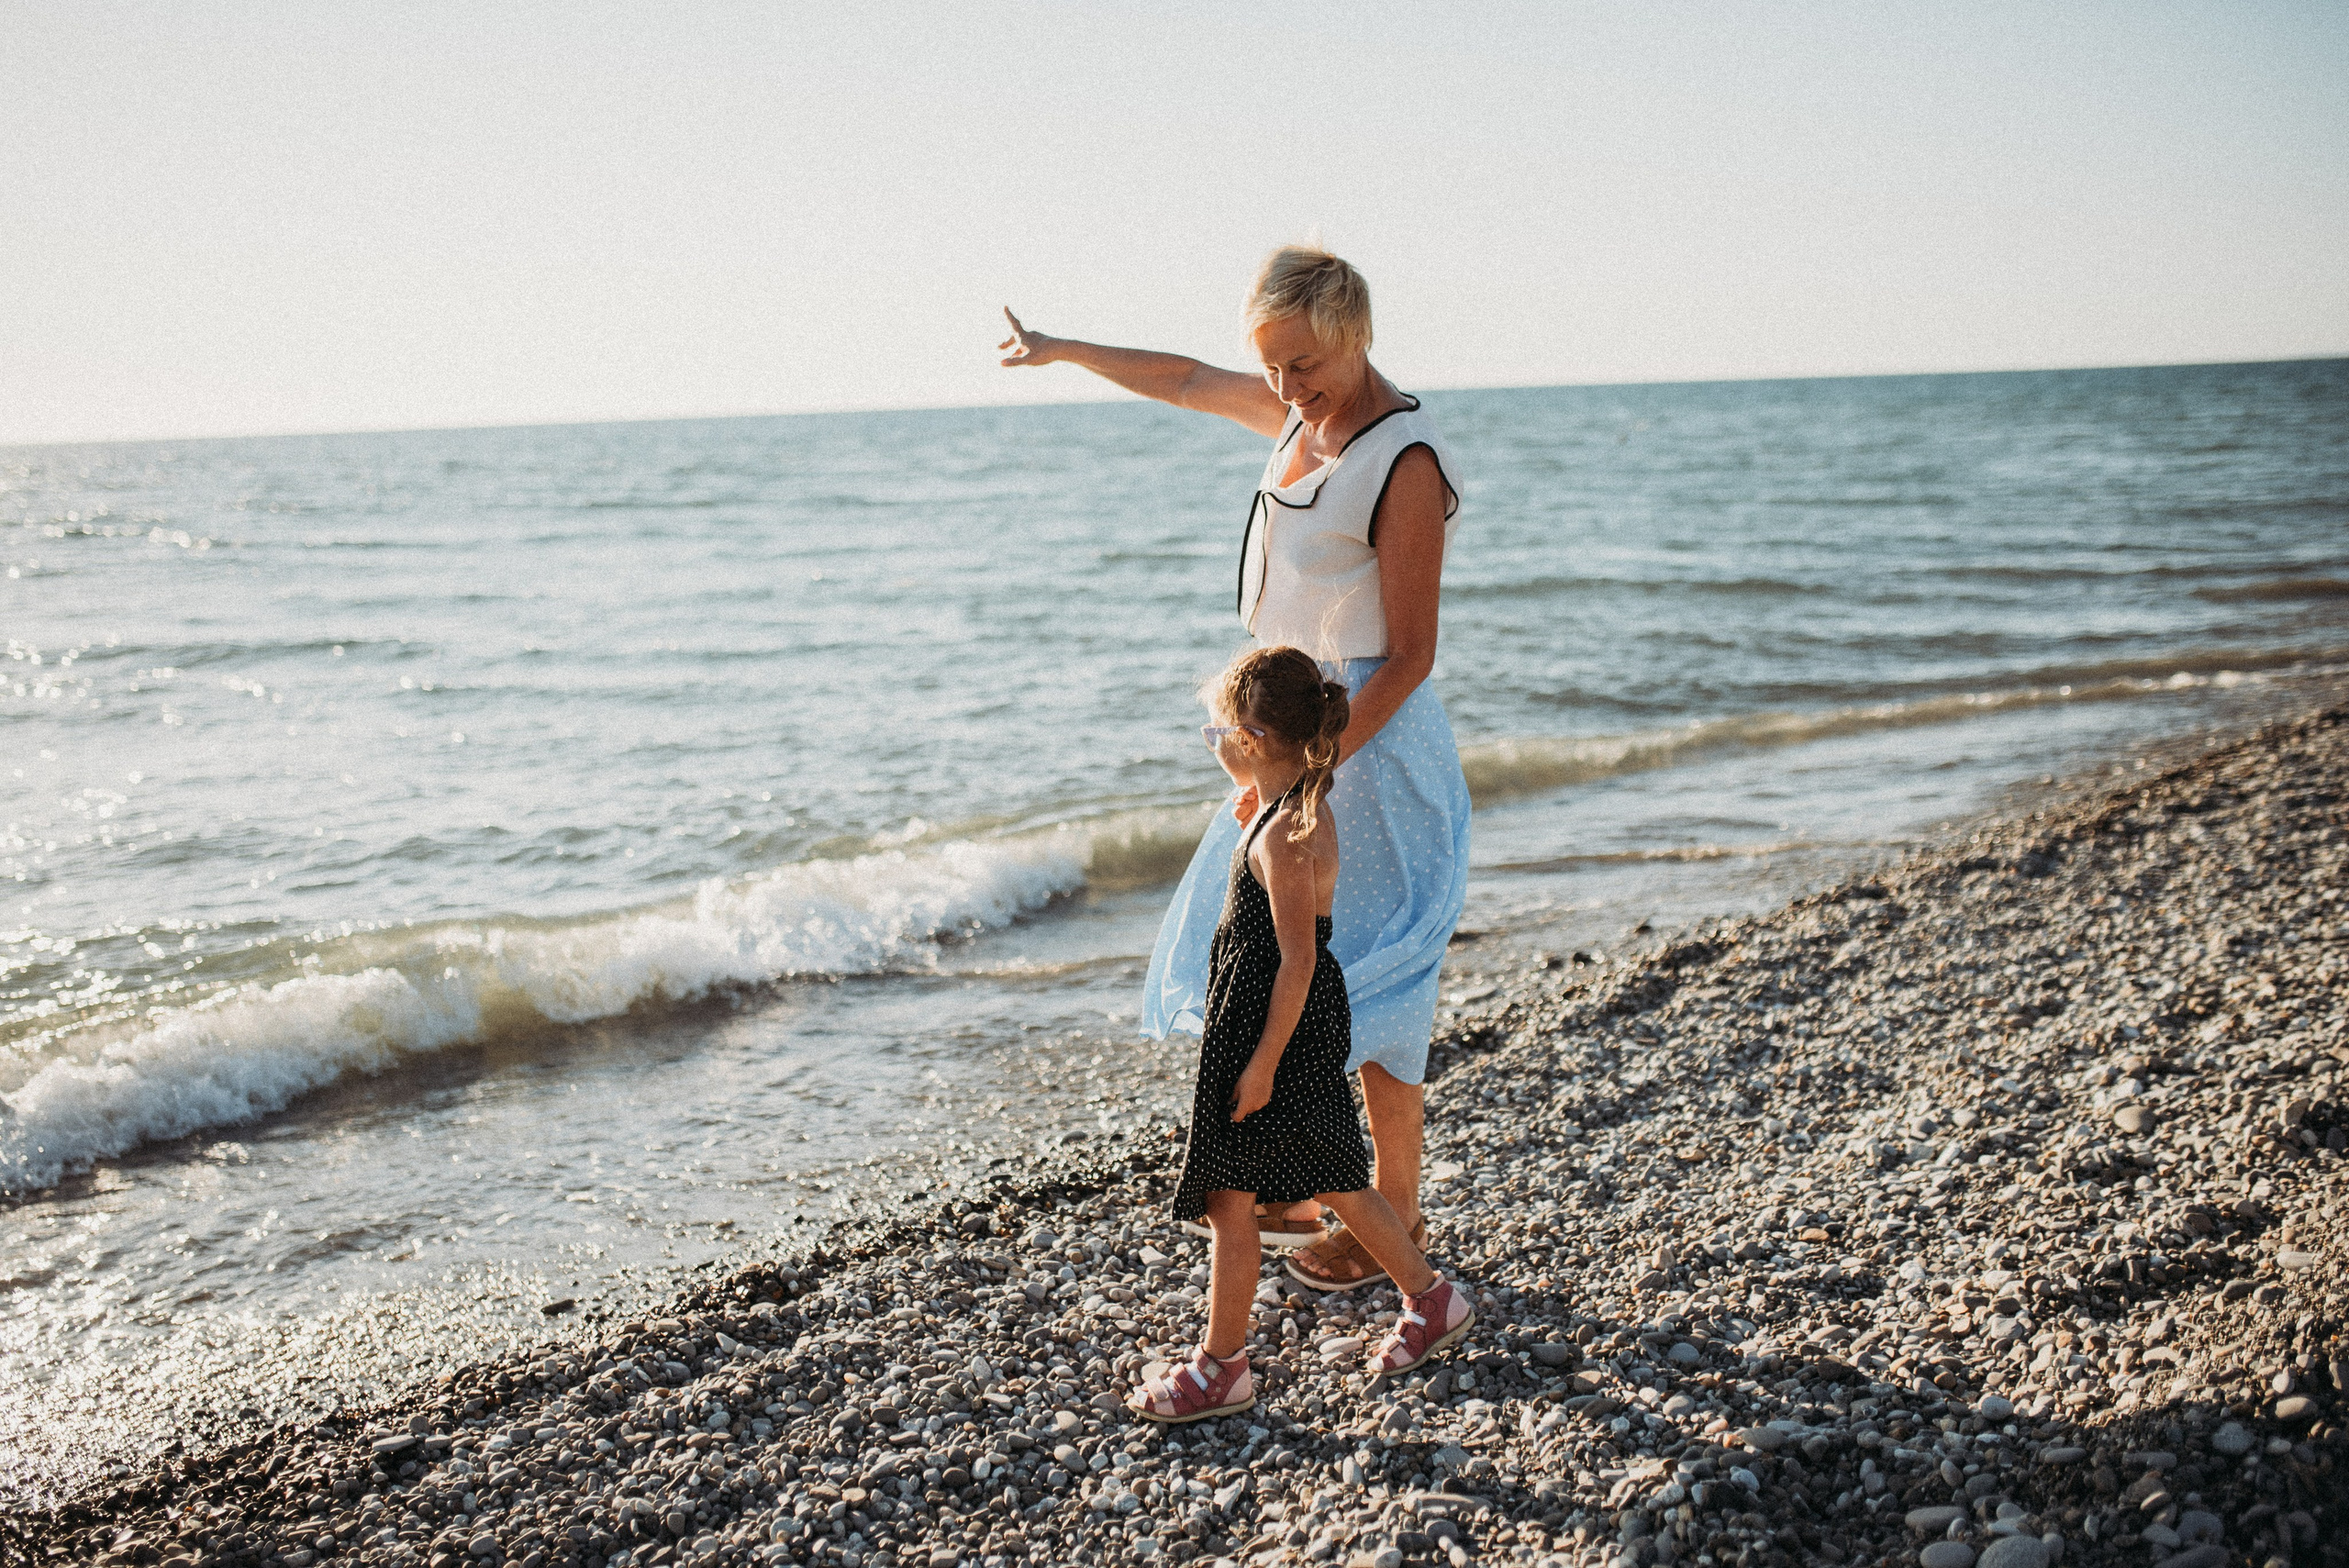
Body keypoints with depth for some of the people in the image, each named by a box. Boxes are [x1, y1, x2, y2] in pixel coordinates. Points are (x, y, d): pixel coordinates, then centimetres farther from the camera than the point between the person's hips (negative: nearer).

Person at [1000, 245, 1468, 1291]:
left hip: (1368, 736, -9)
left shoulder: (1407, 465, -20)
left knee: (1363, 982, -1)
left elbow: (1411, 655, -20)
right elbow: (1186, 382, 25)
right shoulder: (1301, 413, 6)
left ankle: (1396, 1216, 14)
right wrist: (1060, 351, 36)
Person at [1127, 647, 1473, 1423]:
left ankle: (1220, 1368, 11)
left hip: (1275, 1029, -10)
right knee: (1334, 1180, 19)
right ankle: (1429, 1299, 31)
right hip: (1301, 1026, 10)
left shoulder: (1284, 835, -22)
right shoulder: (1302, 810, 7)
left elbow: (1298, 958, -23)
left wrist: (1263, 1062, -20)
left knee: (1229, 1197, 1)